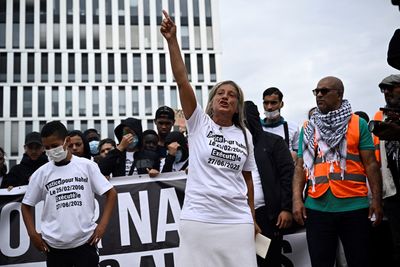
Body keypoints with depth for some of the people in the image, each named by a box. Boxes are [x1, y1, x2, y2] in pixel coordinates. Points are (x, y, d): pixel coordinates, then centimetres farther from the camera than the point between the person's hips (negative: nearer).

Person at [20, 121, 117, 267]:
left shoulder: (87, 165, -2)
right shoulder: (41, 173, 2)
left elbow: (111, 193, 2)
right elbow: (26, 205, 12)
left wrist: (102, 225, -6)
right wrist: (32, 234, 0)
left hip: (85, 241, -2)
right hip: (54, 245, 2)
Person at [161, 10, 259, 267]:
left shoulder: (245, 135, 9)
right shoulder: (199, 123, 0)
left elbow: (247, 178, 14)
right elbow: (182, 81, -10)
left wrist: (253, 218, 14)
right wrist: (172, 40, -17)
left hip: (237, 221, 3)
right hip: (198, 219, -2)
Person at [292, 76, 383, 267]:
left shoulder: (358, 124, 4)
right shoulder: (308, 128, 11)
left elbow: (370, 163, 0)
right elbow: (301, 166, 8)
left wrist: (376, 199, -8)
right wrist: (297, 199, -3)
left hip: (354, 207, -2)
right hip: (317, 208, 2)